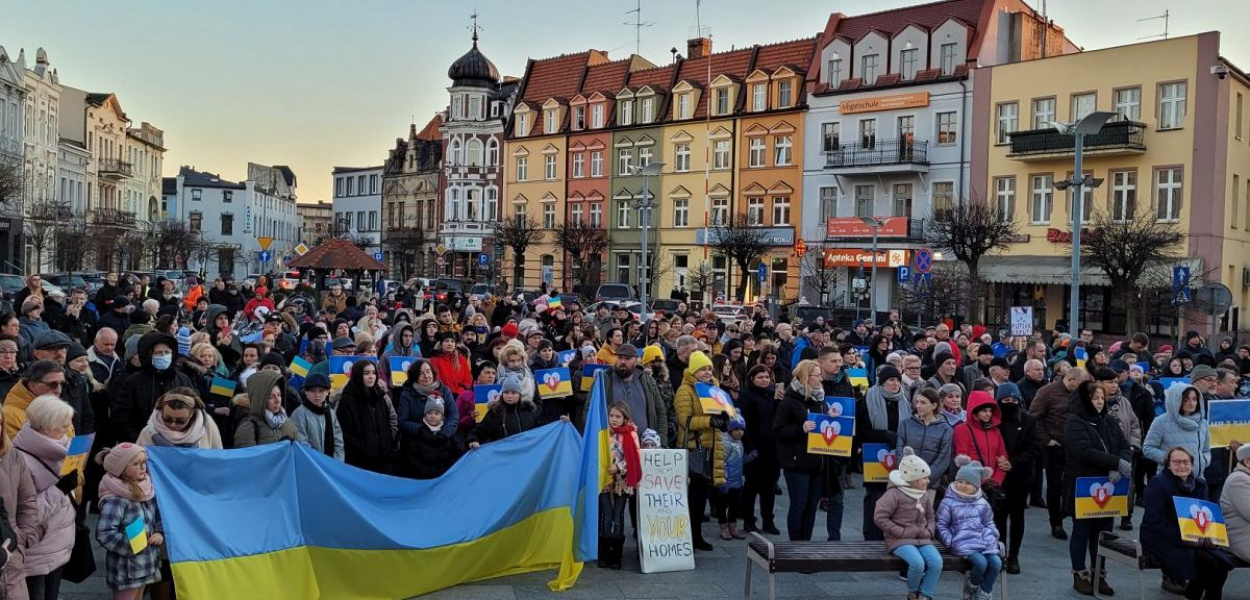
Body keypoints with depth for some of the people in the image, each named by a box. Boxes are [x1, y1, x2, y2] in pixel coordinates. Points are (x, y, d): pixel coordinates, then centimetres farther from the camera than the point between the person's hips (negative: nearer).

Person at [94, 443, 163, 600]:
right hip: (125, 568, -8)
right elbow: (104, 534, -25)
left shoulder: (148, 492, 4)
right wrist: (130, 543, -24)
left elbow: (159, 519, 14)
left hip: (144, 563, 8)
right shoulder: (115, 500, -21)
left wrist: (160, 534, -4)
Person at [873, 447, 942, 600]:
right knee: (917, 563, -31)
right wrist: (903, 532, -17)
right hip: (900, 540, -6)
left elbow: (930, 517, 22)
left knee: (936, 561, -22)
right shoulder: (894, 494, -12)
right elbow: (879, 518, -16)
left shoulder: (925, 495, 10)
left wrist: (929, 532, -1)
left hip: (922, 539, 6)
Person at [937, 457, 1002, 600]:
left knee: (996, 562, -18)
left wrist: (990, 539, 4)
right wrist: (950, 542, -10)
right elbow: (941, 525, 1)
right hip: (962, 543, -5)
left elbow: (989, 524, 20)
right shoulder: (948, 503, -1)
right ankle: (971, 587, 5)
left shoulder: (982, 503, 12)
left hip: (982, 541, 5)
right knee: (981, 562, -27)